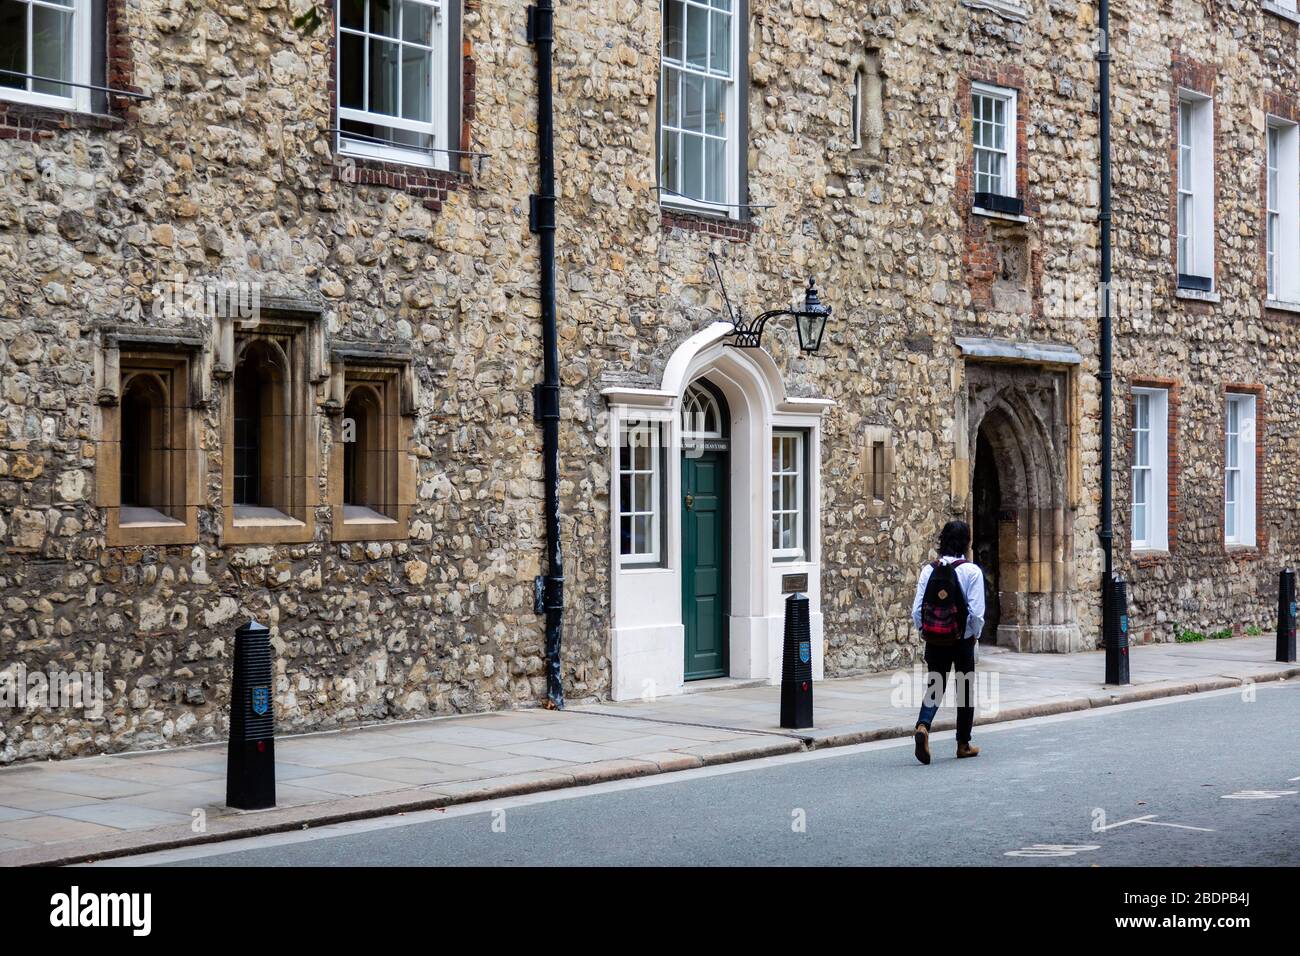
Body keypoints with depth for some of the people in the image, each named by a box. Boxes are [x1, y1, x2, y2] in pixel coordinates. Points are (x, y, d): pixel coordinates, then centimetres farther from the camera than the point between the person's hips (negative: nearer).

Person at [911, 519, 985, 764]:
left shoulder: (929, 570, -3)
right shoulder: (971, 571, -12)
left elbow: (917, 610, -4)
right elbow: (977, 612, -14)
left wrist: (925, 632, 11)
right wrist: (975, 635, 3)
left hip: (934, 640, 2)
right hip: (963, 640, -2)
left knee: (934, 686, 10)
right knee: (966, 689, 13)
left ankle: (923, 726, -18)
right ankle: (963, 745, 22)